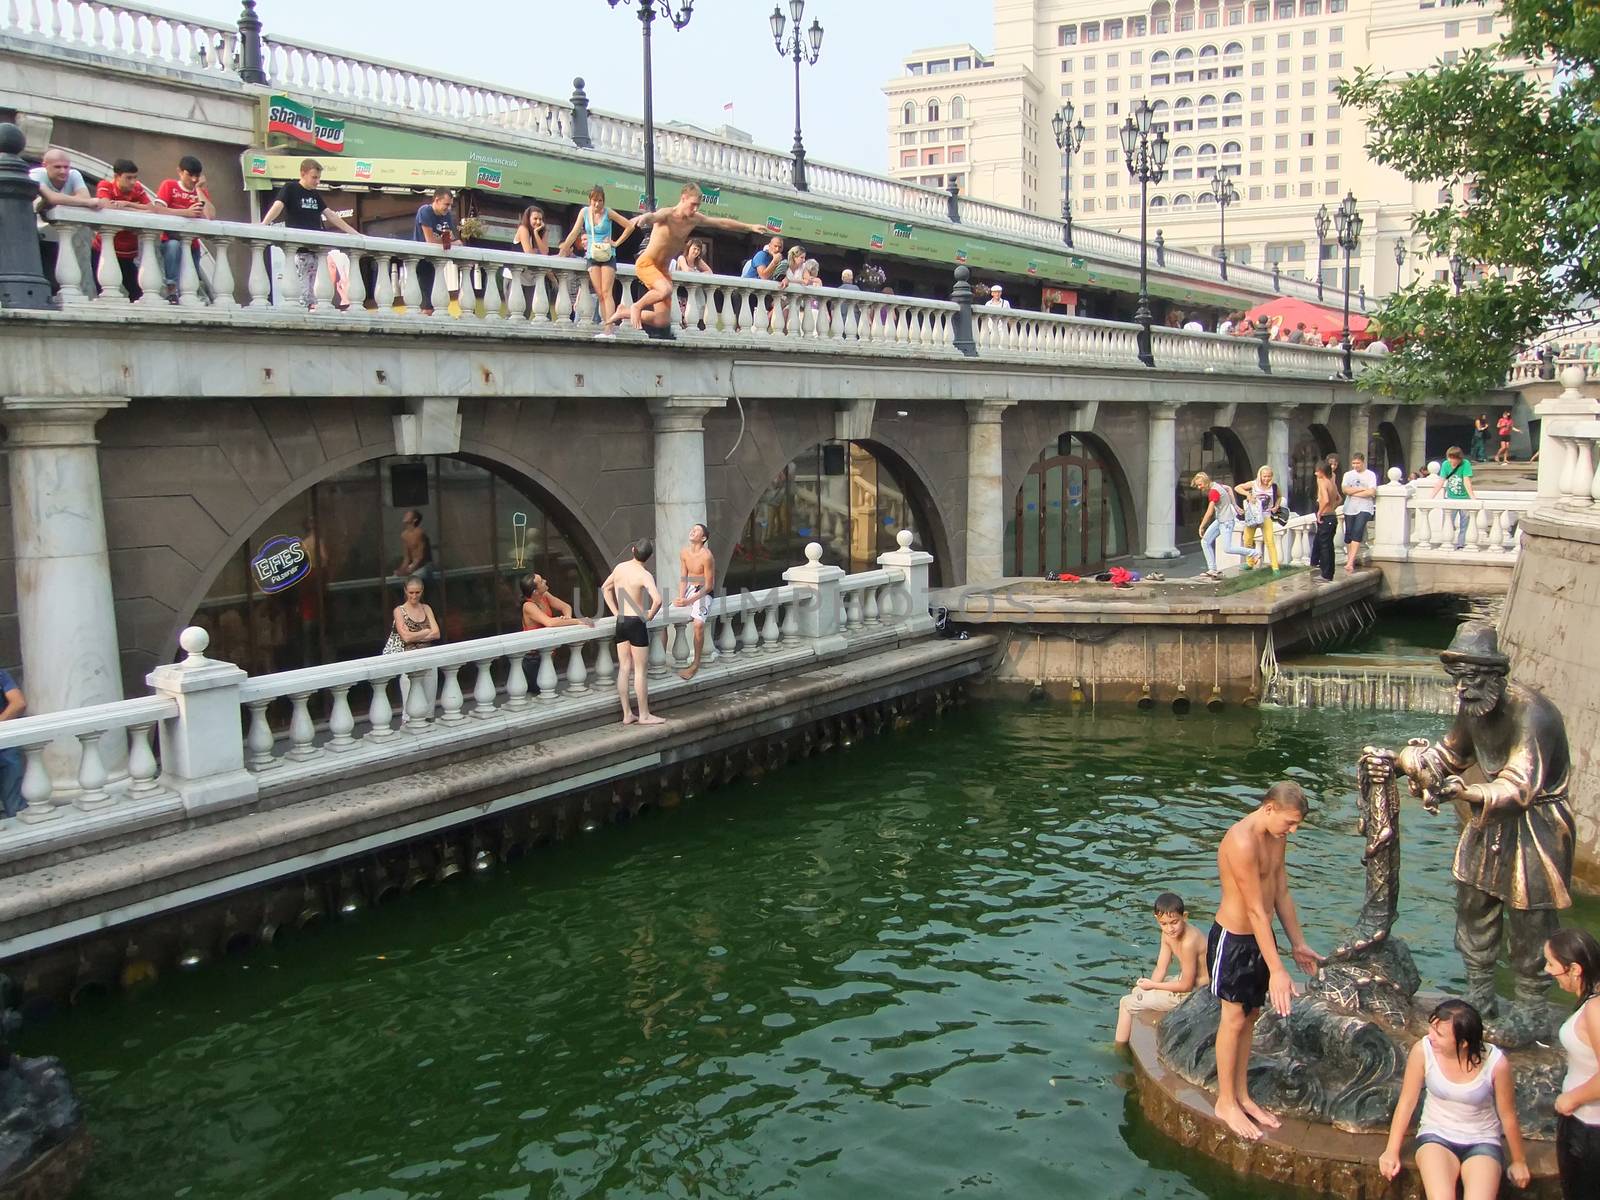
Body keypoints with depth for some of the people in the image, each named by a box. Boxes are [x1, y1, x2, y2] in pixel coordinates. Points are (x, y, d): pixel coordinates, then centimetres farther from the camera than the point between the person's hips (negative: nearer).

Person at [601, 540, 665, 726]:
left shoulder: (620, 567, 5)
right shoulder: (644, 575, -15)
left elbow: (605, 588, 21)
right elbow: (657, 599, -29)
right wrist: (650, 615, -10)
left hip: (621, 622, 6)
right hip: (636, 623, -6)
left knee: (624, 669, 9)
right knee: (640, 671, 1)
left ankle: (627, 714, 13)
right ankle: (644, 715, 7)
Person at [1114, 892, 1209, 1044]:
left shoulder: (1188, 942, -32)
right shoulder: (1168, 934, -4)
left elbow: (1186, 986, -24)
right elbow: (1161, 968, 1)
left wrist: (1152, 985, -16)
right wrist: (1149, 985, -14)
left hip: (1191, 993, -9)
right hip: (1184, 980, 9)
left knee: (1126, 1003, -2)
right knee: (1136, 991, 25)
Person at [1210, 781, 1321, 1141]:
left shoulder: (1277, 839, 3)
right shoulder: (1242, 842, -27)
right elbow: (1256, 910, -27)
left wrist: (1297, 945, 13)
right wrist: (1277, 970, -25)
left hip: (1259, 936, 8)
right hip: (1233, 939, -8)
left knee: (1250, 1016, 16)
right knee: (1234, 1018, 2)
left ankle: (1242, 1095, 28)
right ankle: (1225, 1103, 16)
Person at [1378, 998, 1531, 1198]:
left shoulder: (1496, 1063, -21)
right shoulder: (1423, 1050, -19)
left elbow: (1508, 1116, -4)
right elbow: (1406, 1102, -7)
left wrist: (1519, 1161, 10)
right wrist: (1392, 1151, -3)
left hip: (1482, 1142, 0)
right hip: (1436, 1136, 0)